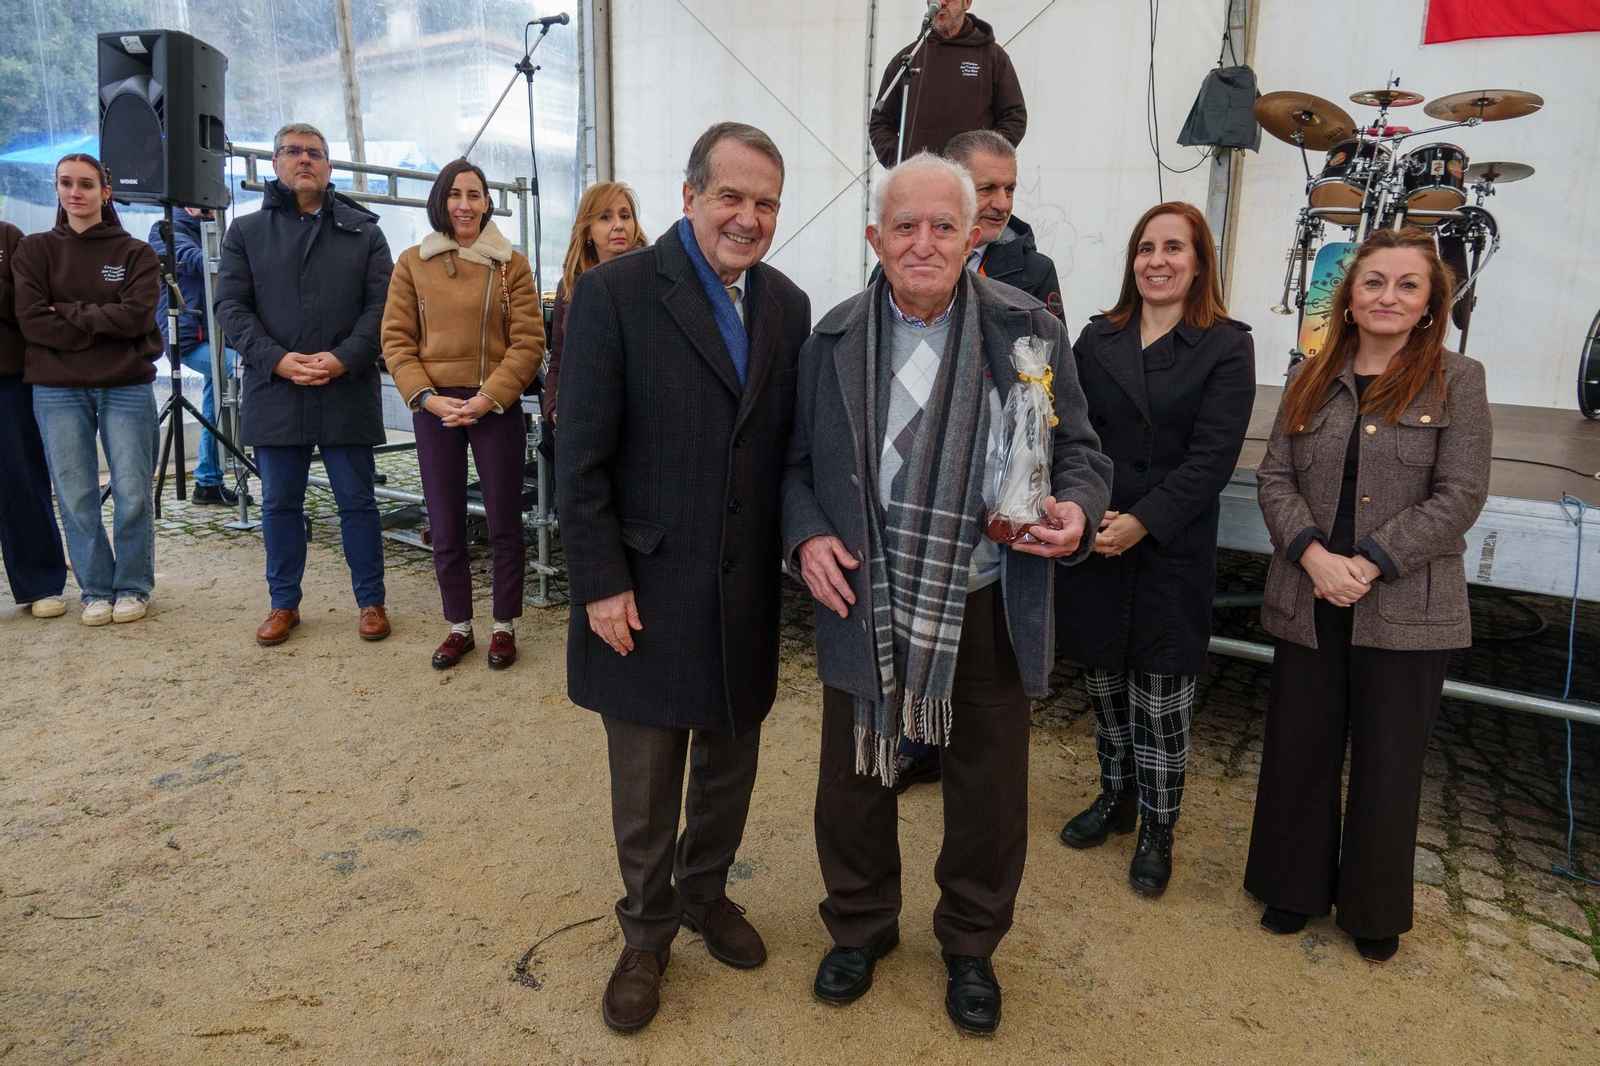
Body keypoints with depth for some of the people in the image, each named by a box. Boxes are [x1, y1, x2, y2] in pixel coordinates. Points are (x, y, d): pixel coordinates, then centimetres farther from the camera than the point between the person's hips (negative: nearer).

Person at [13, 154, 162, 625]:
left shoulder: (135, 253, 7)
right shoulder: (35, 250, 9)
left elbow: (136, 315, -8)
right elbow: (31, 319, -3)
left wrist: (68, 313, -9)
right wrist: (102, 326, -9)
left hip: (127, 387, -1)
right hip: (57, 390, 1)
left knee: (132, 495, 0)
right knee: (76, 497, 3)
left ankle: (133, 588, 14)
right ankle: (96, 591, 14)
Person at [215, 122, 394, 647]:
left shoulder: (362, 231, 7)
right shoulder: (246, 232, 11)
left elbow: (381, 304, 0)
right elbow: (231, 305, 4)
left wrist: (345, 358, -14)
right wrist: (275, 358, -12)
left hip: (347, 391, -1)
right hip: (274, 390, 2)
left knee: (357, 501, 5)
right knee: (280, 503, 10)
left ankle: (371, 601, 17)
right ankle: (284, 603, 23)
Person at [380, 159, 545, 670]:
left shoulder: (512, 263, 1)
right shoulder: (413, 263, 6)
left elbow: (528, 342, -4)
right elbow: (396, 340, 4)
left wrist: (486, 398, -13)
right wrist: (427, 397, -10)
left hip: (496, 408, -1)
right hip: (434, 408, 2)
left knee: (504, 524, 5)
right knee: (445, 528, 9)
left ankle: (504, 626, 21)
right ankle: (459, 627, 24)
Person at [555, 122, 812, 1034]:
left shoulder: (788, 305, 5)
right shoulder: (614, 292, -10)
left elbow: (792, 445, 9)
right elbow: (582, 457, -11)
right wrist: (601, 582, -13)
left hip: (748, 593, 4)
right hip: (648, 592, -4)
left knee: (729, 766, 19)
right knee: (645, 785, 12)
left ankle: (707, 893, 44)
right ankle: (648, 932, 35)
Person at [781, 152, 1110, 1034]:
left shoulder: (1028, 331, -5)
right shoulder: (833, 339, -1)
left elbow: (1079, 451, 0)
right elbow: (796, 464, 6)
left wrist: (1076, 510, -21)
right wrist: (806, 534, -12)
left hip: (988, 610, 0)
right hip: (865, 607, 1)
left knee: (990, 792, 15)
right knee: (853, 780, 17)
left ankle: (971, 944, 43)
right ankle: (860, 927, 44)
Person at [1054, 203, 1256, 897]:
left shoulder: (1226, 347, -3)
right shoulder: (1097, 339, 8)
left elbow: (1212, 457, -11)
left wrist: (1143, 521, -20)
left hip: (1171, 553, -3)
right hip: (1092, 545, 3)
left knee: (1160, 698, 6)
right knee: (1104, 684, 15)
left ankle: (1156, 832, 24)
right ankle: (1116, 800, 37)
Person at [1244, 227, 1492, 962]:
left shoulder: (1456, 382, -2)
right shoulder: (1310, 380, 7)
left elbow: (1459, 495, -8)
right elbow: (1275, 477, 2)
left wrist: (1369, 563, -16)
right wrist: (1314, 555, -14)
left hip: (1407, 608, -2)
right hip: (1309, 600, 3)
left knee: (1387, 764, 10)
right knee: (1299, 751, 11)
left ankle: (1374, 910, 31)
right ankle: (1295, 888, 31)